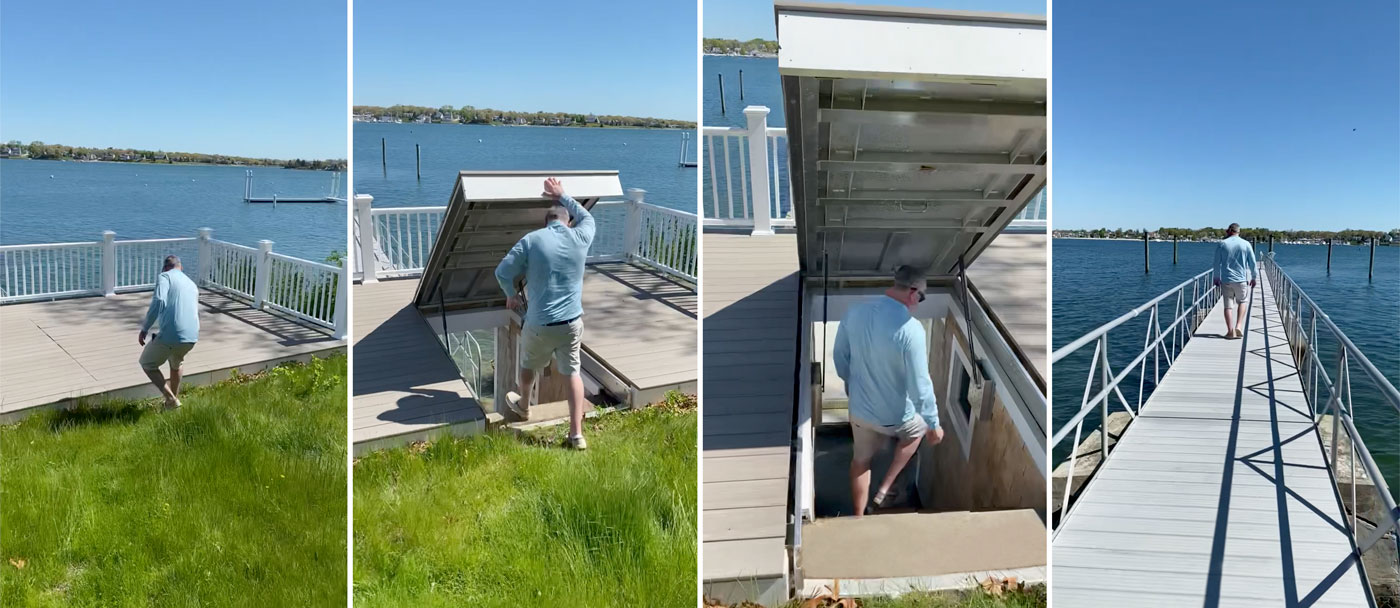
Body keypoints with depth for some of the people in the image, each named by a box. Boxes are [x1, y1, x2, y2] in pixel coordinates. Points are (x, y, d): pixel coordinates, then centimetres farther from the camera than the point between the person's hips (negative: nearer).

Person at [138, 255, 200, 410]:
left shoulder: (164, 277, 4)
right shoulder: (192, 285, 25)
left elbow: (158, 302, -14)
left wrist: (144, 329, -8)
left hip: (169, 335, -6)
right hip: (192, 337, 6)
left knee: (147, 363, 21)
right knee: (175, 363, 37)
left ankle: (170, 399, 9)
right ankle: (174, 398, 45)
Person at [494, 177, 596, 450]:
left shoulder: (531, 240, -9)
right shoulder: (580, 237, -1)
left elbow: (502, 272, -9)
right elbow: (587, 216, 23)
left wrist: (511, 295, 10)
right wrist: (562, 196, 31)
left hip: (539, 324, -2)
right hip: (572, 321, 2)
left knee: (528, 366, 24)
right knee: (572, 372, 9)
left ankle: (523, 407, 50)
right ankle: (577, 435, 5)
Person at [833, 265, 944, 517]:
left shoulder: (854, 313, -11)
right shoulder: (911, 330, -29)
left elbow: (839, 357, 4)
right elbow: (919, 386, -24)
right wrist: (933, 424, -11)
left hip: (860, 409, 4)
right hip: (896, 416, -4)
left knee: (861, 459, 28)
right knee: (919, 426, 31)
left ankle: (858, 517, 43)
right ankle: (884, 491, 26)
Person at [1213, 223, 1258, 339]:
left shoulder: (1222, 244, -2)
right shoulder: (1246, 244, 0)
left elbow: (1217, 263, 2)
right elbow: (1253, 263, 4)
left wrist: (1216, 278, 13)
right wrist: (1254, 277, 16)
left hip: (1225, 279, 0)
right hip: (1240, 279, 0)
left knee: (1228, 305, 3)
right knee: (1242, 301, 17)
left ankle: (1230, 331, -2)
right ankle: (1238, 327, 3)